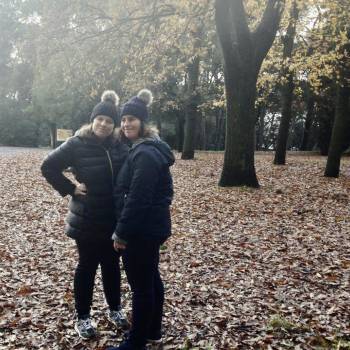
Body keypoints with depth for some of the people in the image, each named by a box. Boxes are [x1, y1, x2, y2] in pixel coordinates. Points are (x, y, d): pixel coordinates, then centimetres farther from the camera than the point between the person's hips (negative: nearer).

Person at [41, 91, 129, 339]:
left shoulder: (120, 146, -1)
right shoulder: (77, 144, -10)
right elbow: (48, 167, -5)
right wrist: (70, 189, -11)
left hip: (115, 219, 4)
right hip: (87, 221, -3)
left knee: (112, 265, 16)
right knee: (87, 266, 9)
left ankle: (115, 309, 34)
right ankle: (83, 317, 25)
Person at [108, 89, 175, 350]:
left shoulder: (145, 154, -21)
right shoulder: (150, 148, 13)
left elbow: (136, 199, -25)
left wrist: (121, 232, -18)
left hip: (142, 230, -11)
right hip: (153, 227, 11)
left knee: (141, 286, 2)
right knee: (151, 279, 21)